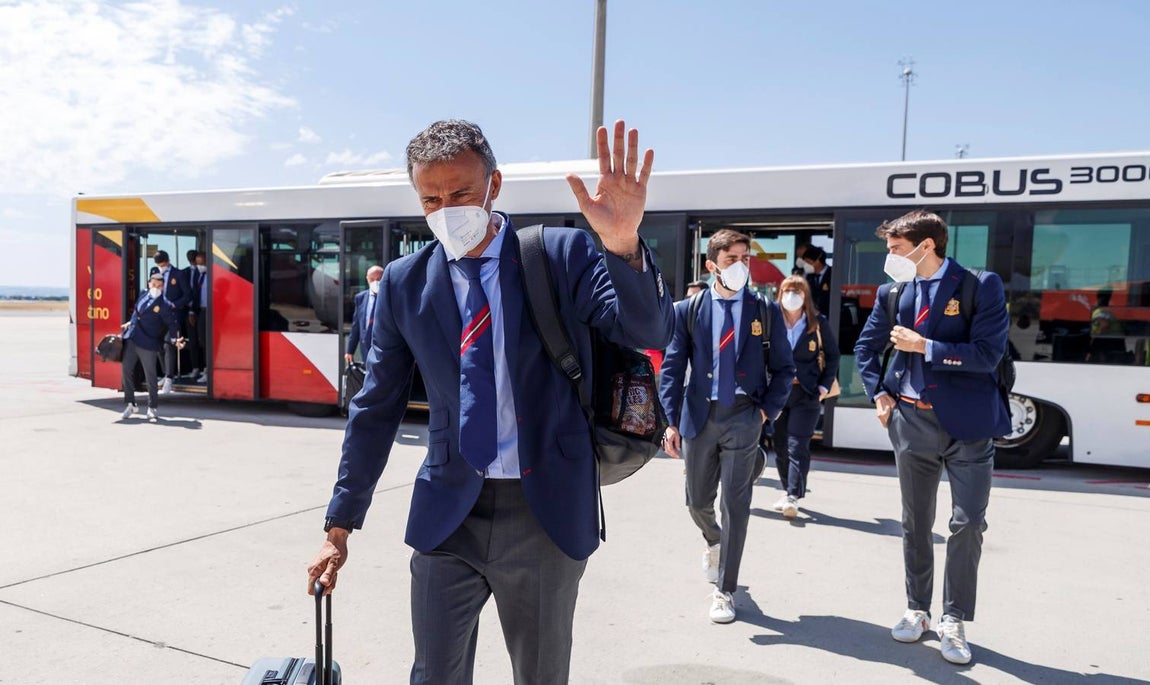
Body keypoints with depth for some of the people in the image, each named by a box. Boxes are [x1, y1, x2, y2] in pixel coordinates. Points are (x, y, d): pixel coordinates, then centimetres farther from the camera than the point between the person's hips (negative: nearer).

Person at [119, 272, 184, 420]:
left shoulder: (165, 305, -10)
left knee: (150, 376, 0)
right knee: (126, 371, 8)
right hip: (131, 339, 6)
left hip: (148, 344, -6)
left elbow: (172, 324, -7)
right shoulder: (144, 294, 9)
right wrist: (129, 323, 25)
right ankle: (130, 404, 21)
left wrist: (175, 340, -17)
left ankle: (152, 408, 13)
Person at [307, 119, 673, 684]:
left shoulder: (563, 254, -6)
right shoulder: (404, 282, 1)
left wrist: (623, 244, -35)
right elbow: (376, 409, 6)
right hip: (448, 510, 2)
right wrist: (339, 527, 9)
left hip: (547, 509, -1)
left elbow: (649, 332, -15)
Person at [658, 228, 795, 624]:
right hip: (698, 417, 1)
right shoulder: (688, 310, 2)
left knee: (735, 505, 1)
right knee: (697, 502, 12)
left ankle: (725, 590, 14)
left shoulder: (765, 310, 2)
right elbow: (672, 368, 0)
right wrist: (671, 422, -6)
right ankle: (714, 542, 47)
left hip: (743, 418, -1)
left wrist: (767, 410, -5)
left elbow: (784, 368, 6)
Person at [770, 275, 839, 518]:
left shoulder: (819, 323, 0)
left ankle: (793, 497, -7)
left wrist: (824, 386, 0)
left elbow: (832, 355, 7)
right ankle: (787, 490, 23)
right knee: (780, 446, 9)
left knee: (797, 446, -8)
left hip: (806, 394, -2)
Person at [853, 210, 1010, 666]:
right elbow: (866, 346, 16)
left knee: (967, 524, 0)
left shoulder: (981, 286, -9)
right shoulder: (893, 291, 4)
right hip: (911, 422, 4)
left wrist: (924, 347, -18)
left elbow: (988, 354, -17)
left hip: (966, 423, -4)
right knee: (915, 523, 12)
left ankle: (954, 621, 15)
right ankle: (917, 610, 28)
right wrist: (878, 393, 6)